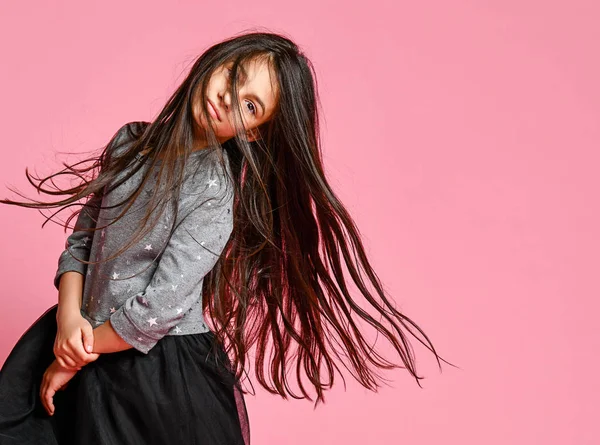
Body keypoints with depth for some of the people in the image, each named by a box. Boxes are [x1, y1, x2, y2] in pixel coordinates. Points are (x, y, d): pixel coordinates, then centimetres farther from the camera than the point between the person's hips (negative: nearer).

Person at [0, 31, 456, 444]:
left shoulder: (215, 194, -20)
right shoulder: (132, 140, -1)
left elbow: (157, 310, -21)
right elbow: (82, 236, 5)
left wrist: (76, 358, -11)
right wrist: (69, 315, -11)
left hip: (163, 368, -5)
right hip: (91, 345, 6)